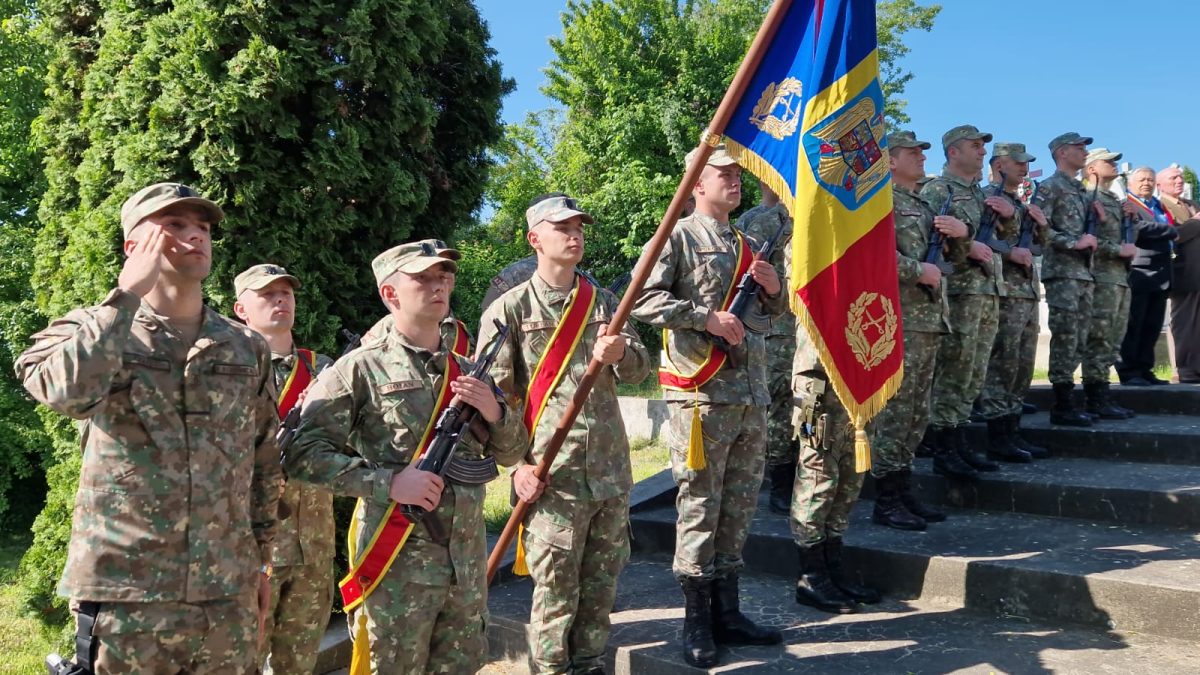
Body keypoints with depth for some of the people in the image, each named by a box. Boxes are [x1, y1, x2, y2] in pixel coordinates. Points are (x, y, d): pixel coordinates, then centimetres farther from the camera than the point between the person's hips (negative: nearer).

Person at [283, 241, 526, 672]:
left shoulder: (470, 373, 10)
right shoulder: (361, 369, -6)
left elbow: (511, 453, 16)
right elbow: (303, 453, -11)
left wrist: (495, 413, -5)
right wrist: (387, 482, -19)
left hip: (467, 560, 5)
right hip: (398, 561, -5)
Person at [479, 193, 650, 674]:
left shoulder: (604, 302, 12)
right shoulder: (509, 309, -2)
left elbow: (640, 369, 8)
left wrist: (621, 354, -16)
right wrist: (516, 464, -14)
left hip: (611, 472, 5)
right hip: (551, 478, -4)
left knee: (600, 588, 14)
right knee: (555, 593, 2)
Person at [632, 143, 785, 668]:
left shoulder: (749, 245, 20)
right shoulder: (680, 237, -2)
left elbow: (768, 314, 27)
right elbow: (643, 299, -12)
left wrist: (773, 289, 5)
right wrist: (706, 317, -18)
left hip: (752, 392, 7)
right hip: (702, 391, -7)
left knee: (739, 506, 12)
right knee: (699, 505, -2)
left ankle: (727, 612, 23)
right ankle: (696, 621, 9)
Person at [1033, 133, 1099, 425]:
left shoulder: (1082, 191, 20)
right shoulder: (1049, 187, -6)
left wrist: (1091, 241, 7)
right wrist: (1075, 242, -17)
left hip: (1084, 272, 9)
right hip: (1062, 273, -9)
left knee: (1078, 341, 9)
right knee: (1065, 340, -8)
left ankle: (1066, 402, 14)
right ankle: (1062, 406, -4)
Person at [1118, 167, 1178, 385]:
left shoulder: (1159, 206, 24)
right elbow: (1139, 227, -19)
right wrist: (1172, 231, -9)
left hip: (1161, 275, 8)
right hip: (1137, 275, -8)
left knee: (1153, 326, 7)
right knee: (1132, 325, -6)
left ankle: (1145, 370, 12)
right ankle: (1128, 372, -3)